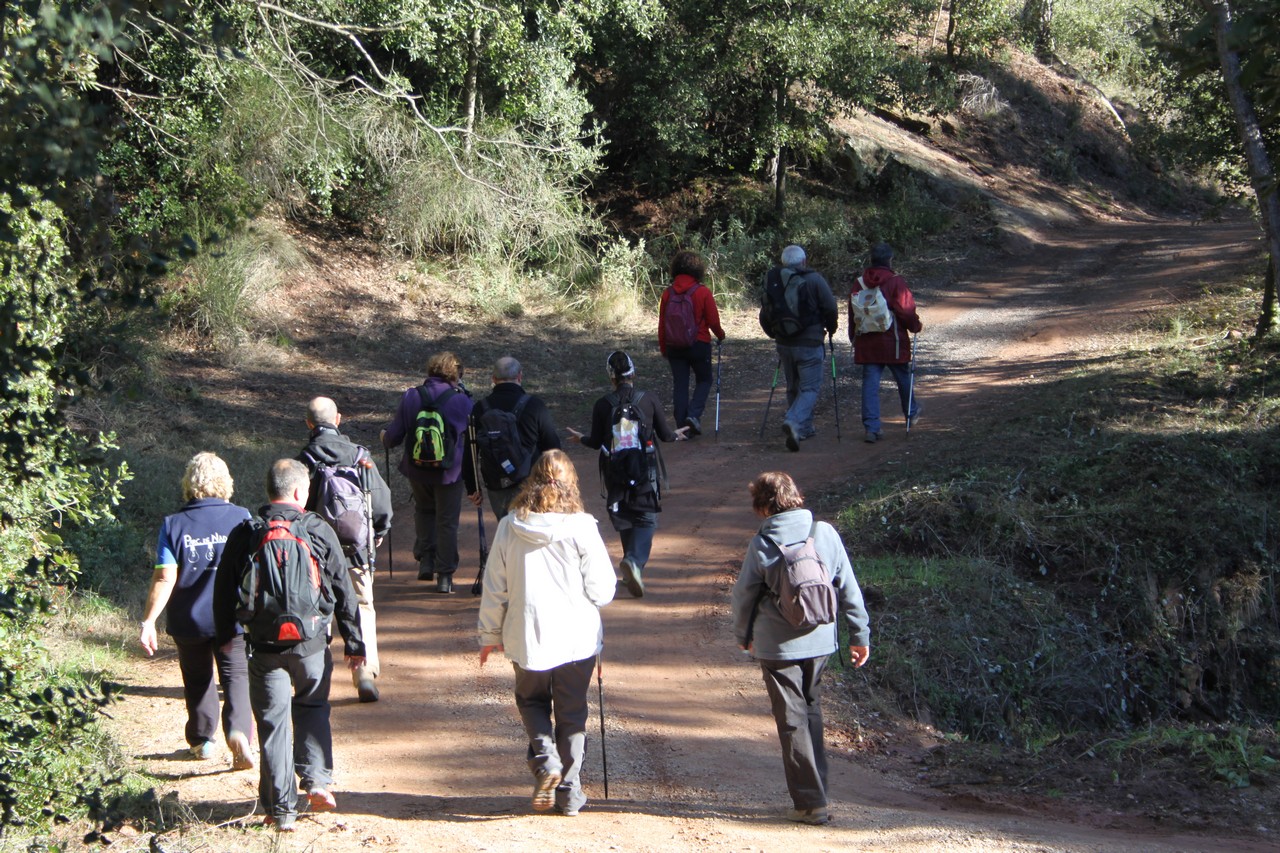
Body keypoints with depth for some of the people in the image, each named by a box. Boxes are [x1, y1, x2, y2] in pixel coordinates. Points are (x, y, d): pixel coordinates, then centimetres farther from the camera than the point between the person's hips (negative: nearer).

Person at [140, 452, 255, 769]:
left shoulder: (174, 525, -7)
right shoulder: (241, 518, -7)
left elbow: (165, 578, -12)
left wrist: (148, 621, -9)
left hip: (189, 620, 1)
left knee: (197, 679, 18)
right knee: (237, 676, 5)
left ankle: (201, 740, 30)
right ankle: (238, 732, -18)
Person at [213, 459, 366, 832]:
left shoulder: (244, 534, -2)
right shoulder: (319, 531, -4)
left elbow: (224, 593, 5)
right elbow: (344, 593, 0)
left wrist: (225, 637, 19)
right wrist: (354, 643, 9)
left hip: (264, 647, 0)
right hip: (312, 643, 0)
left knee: (273, 722, 7)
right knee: (313, 708, 23)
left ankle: (281, 808, 9)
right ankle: (316, 779, 8)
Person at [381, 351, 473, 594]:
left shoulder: (410, 397, -6)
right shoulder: (462, 401, -10)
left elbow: (393, 437, -1)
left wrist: (385, 436, 22)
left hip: (417, 470, 2)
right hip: (450, 472, -2)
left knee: (424, 510, 26)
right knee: (447, 522, 8)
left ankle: (425, 561, 17)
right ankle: (445, 576, 9)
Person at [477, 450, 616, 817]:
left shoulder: (509, 527, -6)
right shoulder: (582, 527, -12)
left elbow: (494, 589, 0)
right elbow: (602, 591, -9)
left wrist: (490, 635, 13)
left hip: (525, 637, 1)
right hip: (576, 637, -1)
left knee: (531, 701, 23)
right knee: (572, 715, 13)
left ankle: (545, 759, 0)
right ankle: (570, 792, 16)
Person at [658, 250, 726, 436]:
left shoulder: (668, 293, -1)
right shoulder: (703, 292, -10)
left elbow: (661, 324, 3)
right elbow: (713, 321, -6)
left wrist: (663, 348, 14)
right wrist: (720, 336, 14)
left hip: (674, 347, 3)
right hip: (699, 344, -3)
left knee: (679, 385, 9)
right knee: (704, 380, 13)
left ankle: (682, 427, 8)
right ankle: (694, 414, -8)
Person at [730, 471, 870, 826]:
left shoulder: (762, 544, -13)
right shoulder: (825, 533, -5)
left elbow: (744, 595, -2)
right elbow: (848, 588, 0)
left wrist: (743, 635, 16)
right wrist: (860, 634, 9)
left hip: (778, 647, -4)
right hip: (819, 641, 4)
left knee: (792, 721, 4)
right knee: (812, 712, 20)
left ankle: (811, 802, 4)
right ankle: (814, 788, 24)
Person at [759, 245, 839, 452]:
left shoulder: (772, 281, 4)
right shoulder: (814, 280, -9)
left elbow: (764, 314, 10)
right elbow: (831, 308, -6)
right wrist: (831, 328, 13)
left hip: (784, 344, 5)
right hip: (809, 344, -5)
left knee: (794, 388, 18)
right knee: (810, 387, -1)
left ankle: (804, 428, 25)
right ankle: (795, 421, -24)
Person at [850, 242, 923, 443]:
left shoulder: (860, 284, 4)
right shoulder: (896, 282, -11)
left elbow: (853, 313, 10)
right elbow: (906, 310, -12)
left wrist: (854, 339, 20)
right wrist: (916, 326, 7)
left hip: (866, 343, 3)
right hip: (893, 343, -3)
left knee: (870, 383, 1)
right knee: (904, 378, 19)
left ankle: (871, 427, -7)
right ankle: (911, 413, 39)